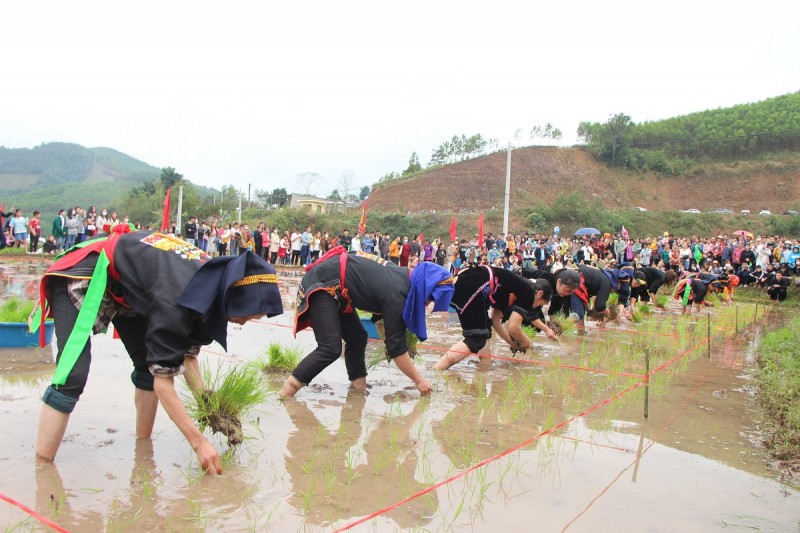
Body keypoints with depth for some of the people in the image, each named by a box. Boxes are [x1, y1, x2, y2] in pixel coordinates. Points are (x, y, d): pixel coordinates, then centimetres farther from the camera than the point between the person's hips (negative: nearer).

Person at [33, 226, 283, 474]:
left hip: (125, 285, 9)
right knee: (72, 378, -21)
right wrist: (199, 443, -26)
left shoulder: (217, 279, -12)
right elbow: (163, 382, -30)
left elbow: (188, 354, -2)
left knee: (150, 365, 5)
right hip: (82, 278, -8)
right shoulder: (177, 301, -37)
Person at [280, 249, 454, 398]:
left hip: (333, 288, 10)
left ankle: (360, 388, 18)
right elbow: (397, 347, -18)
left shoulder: (403, 278, 4)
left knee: (357, 338, 11)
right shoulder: (396, 295, -23)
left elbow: (379, 315, 19)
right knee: (331, 349, -19)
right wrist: (419, 380, -7)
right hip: (322, 284, -10)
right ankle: (286, 393, -13)